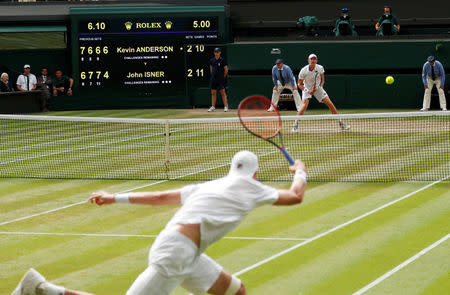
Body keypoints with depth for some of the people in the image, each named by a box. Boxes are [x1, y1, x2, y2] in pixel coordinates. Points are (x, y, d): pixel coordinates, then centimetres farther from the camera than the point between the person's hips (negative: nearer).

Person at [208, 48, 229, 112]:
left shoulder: (222, 60, -6)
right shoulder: (211, 60, 7)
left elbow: (226, 70, -2)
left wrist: (223, 77, 3)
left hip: (221, 80, -4)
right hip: (213, 79, 4)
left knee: (223, 92, -4)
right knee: (213, 93, 7)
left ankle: (226, 106, -2)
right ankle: (213, 107, 12)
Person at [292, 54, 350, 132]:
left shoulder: (320, 68, -16)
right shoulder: (303, 71, -22)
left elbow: (322, 80, 0)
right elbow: (300, 84, -11)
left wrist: (319, 87, -20)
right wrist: (308, 91, -25)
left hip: (318, 88, 3)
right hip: (307, 89, -3)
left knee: (330, 104, -4)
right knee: (305, 105, -26)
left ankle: (341, 123, 6)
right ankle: (295, 126, -19)